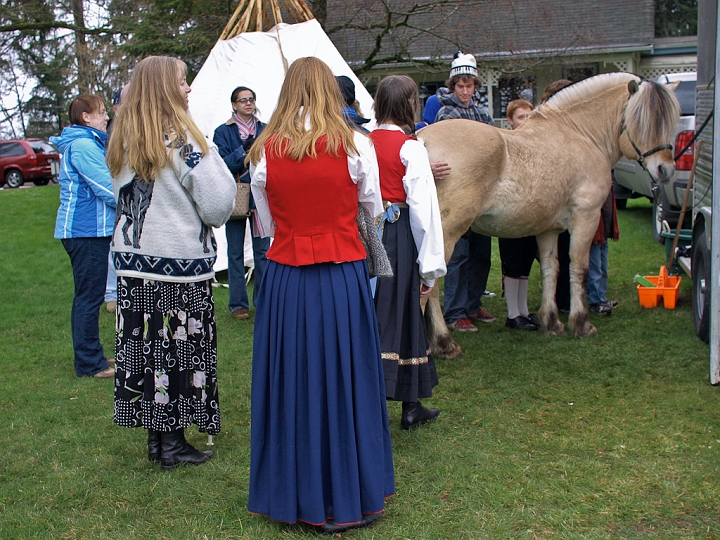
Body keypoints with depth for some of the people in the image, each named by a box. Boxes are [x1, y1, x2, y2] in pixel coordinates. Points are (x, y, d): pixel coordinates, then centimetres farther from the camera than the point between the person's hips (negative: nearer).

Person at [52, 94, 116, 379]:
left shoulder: (85, 143, 19)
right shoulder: (83, 145, -15)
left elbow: (104, 182, 20)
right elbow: (106, 187, -18)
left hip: (88, 229, 11)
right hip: (86, 230, -11)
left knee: (88, 296, 15)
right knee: (89, 296, -5)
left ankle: (92, 357, 24)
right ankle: (89, 363, 1)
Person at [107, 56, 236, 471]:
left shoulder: (124, 140, 8)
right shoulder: (183, 140, -13)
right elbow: (217, 205, -14)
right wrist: (216, 165, 4)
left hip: (132, 261, 7)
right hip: (180, 263, -6)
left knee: (144, 344, 11)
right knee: (179, 347, 2)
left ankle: (155, 438, 21)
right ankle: (174, 444, 10)